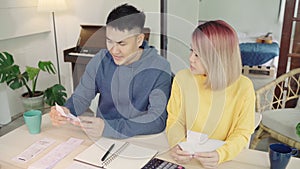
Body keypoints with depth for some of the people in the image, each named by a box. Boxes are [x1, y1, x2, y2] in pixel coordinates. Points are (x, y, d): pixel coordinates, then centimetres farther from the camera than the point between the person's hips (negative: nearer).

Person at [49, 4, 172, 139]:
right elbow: (81, 96, 6)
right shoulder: (101, 60, -2)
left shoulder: (159, 69, -14)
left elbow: (158, 119, -19)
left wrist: (108, 128, -29)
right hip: (101, 139, 3)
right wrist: (66, 111, -18)